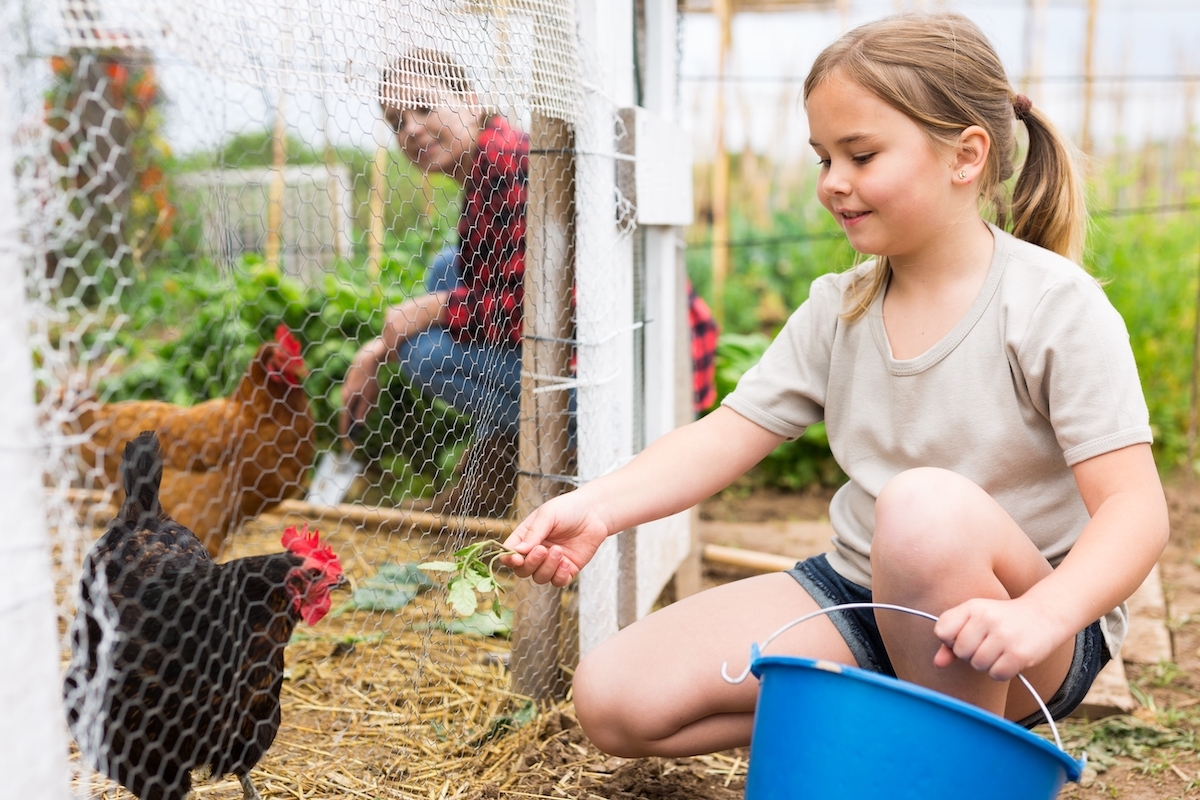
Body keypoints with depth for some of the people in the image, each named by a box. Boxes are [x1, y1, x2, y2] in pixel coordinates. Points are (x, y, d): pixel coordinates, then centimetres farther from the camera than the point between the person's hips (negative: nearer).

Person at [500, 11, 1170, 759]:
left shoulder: (1055, 305, -13)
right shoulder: (837, 308, 3)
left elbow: (1135, 508, -18)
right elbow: (727, 436, -2)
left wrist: (1042, 616, -38)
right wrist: (599, 504, -19)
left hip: (1025, 630, -4)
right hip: (859, 597, 5)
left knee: (928, 503, -40)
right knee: (614, 698, -8)